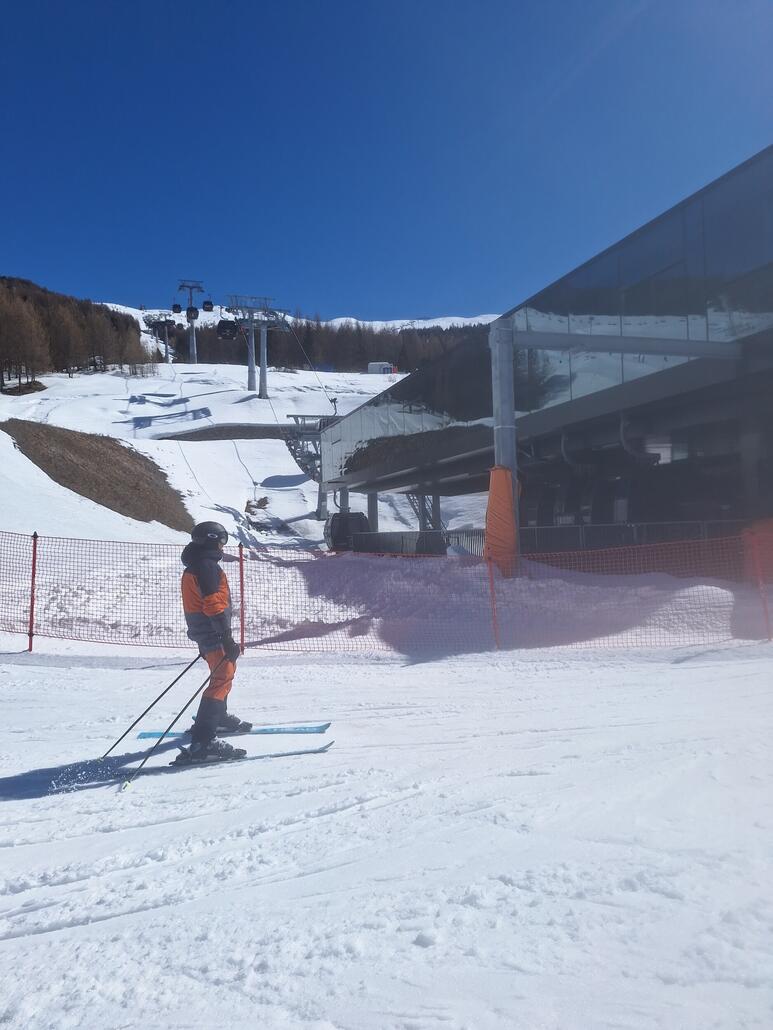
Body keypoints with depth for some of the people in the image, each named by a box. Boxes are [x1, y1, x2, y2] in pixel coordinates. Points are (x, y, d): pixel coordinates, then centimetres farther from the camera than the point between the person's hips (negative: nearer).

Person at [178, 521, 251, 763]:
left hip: (204, 633, 11)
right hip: (213, 634, -11)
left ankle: (218, 717, 45)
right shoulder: (206, 565, -16)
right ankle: (202, 742, -22)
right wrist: (227, 639, -25)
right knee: (222, 679, -15)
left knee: (225, 670, 28)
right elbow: (213, 604, -24)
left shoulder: (196, 565, 17)